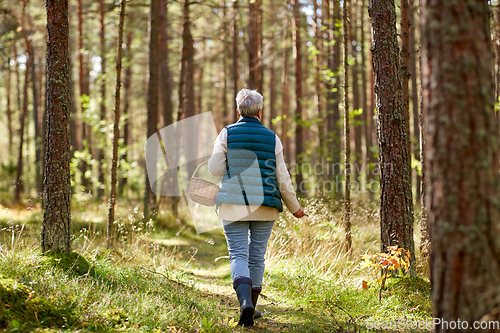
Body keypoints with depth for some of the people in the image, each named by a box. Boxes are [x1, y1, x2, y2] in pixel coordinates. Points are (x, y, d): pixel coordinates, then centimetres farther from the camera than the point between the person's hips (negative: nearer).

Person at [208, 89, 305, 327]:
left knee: (238, 254, -1)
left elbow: (215, 169, -4)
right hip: (264, 208, 1)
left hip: (233, 206, -1)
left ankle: (245, 302, -23)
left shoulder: (227, 134, -2)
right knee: (257, 255, 13)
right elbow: (282, 179, 3)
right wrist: (294, 207, 15)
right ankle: (251, 308, 21)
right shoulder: (272, 138, 2)